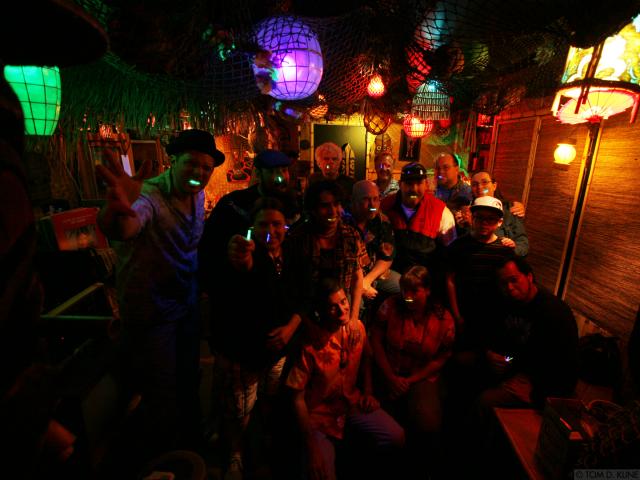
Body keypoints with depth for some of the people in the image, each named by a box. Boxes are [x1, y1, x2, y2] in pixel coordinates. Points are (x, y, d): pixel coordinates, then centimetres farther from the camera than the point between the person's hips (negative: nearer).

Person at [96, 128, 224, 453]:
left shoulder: (198, 195, -3)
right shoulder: (150, 195, -27)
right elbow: (126, 228, -50)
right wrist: (119, 212, -71)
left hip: (187, 301, 7)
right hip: (152, 310, -6)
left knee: (189, 379, 25)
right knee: (162, 392, 12)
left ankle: (190, 439, 52)